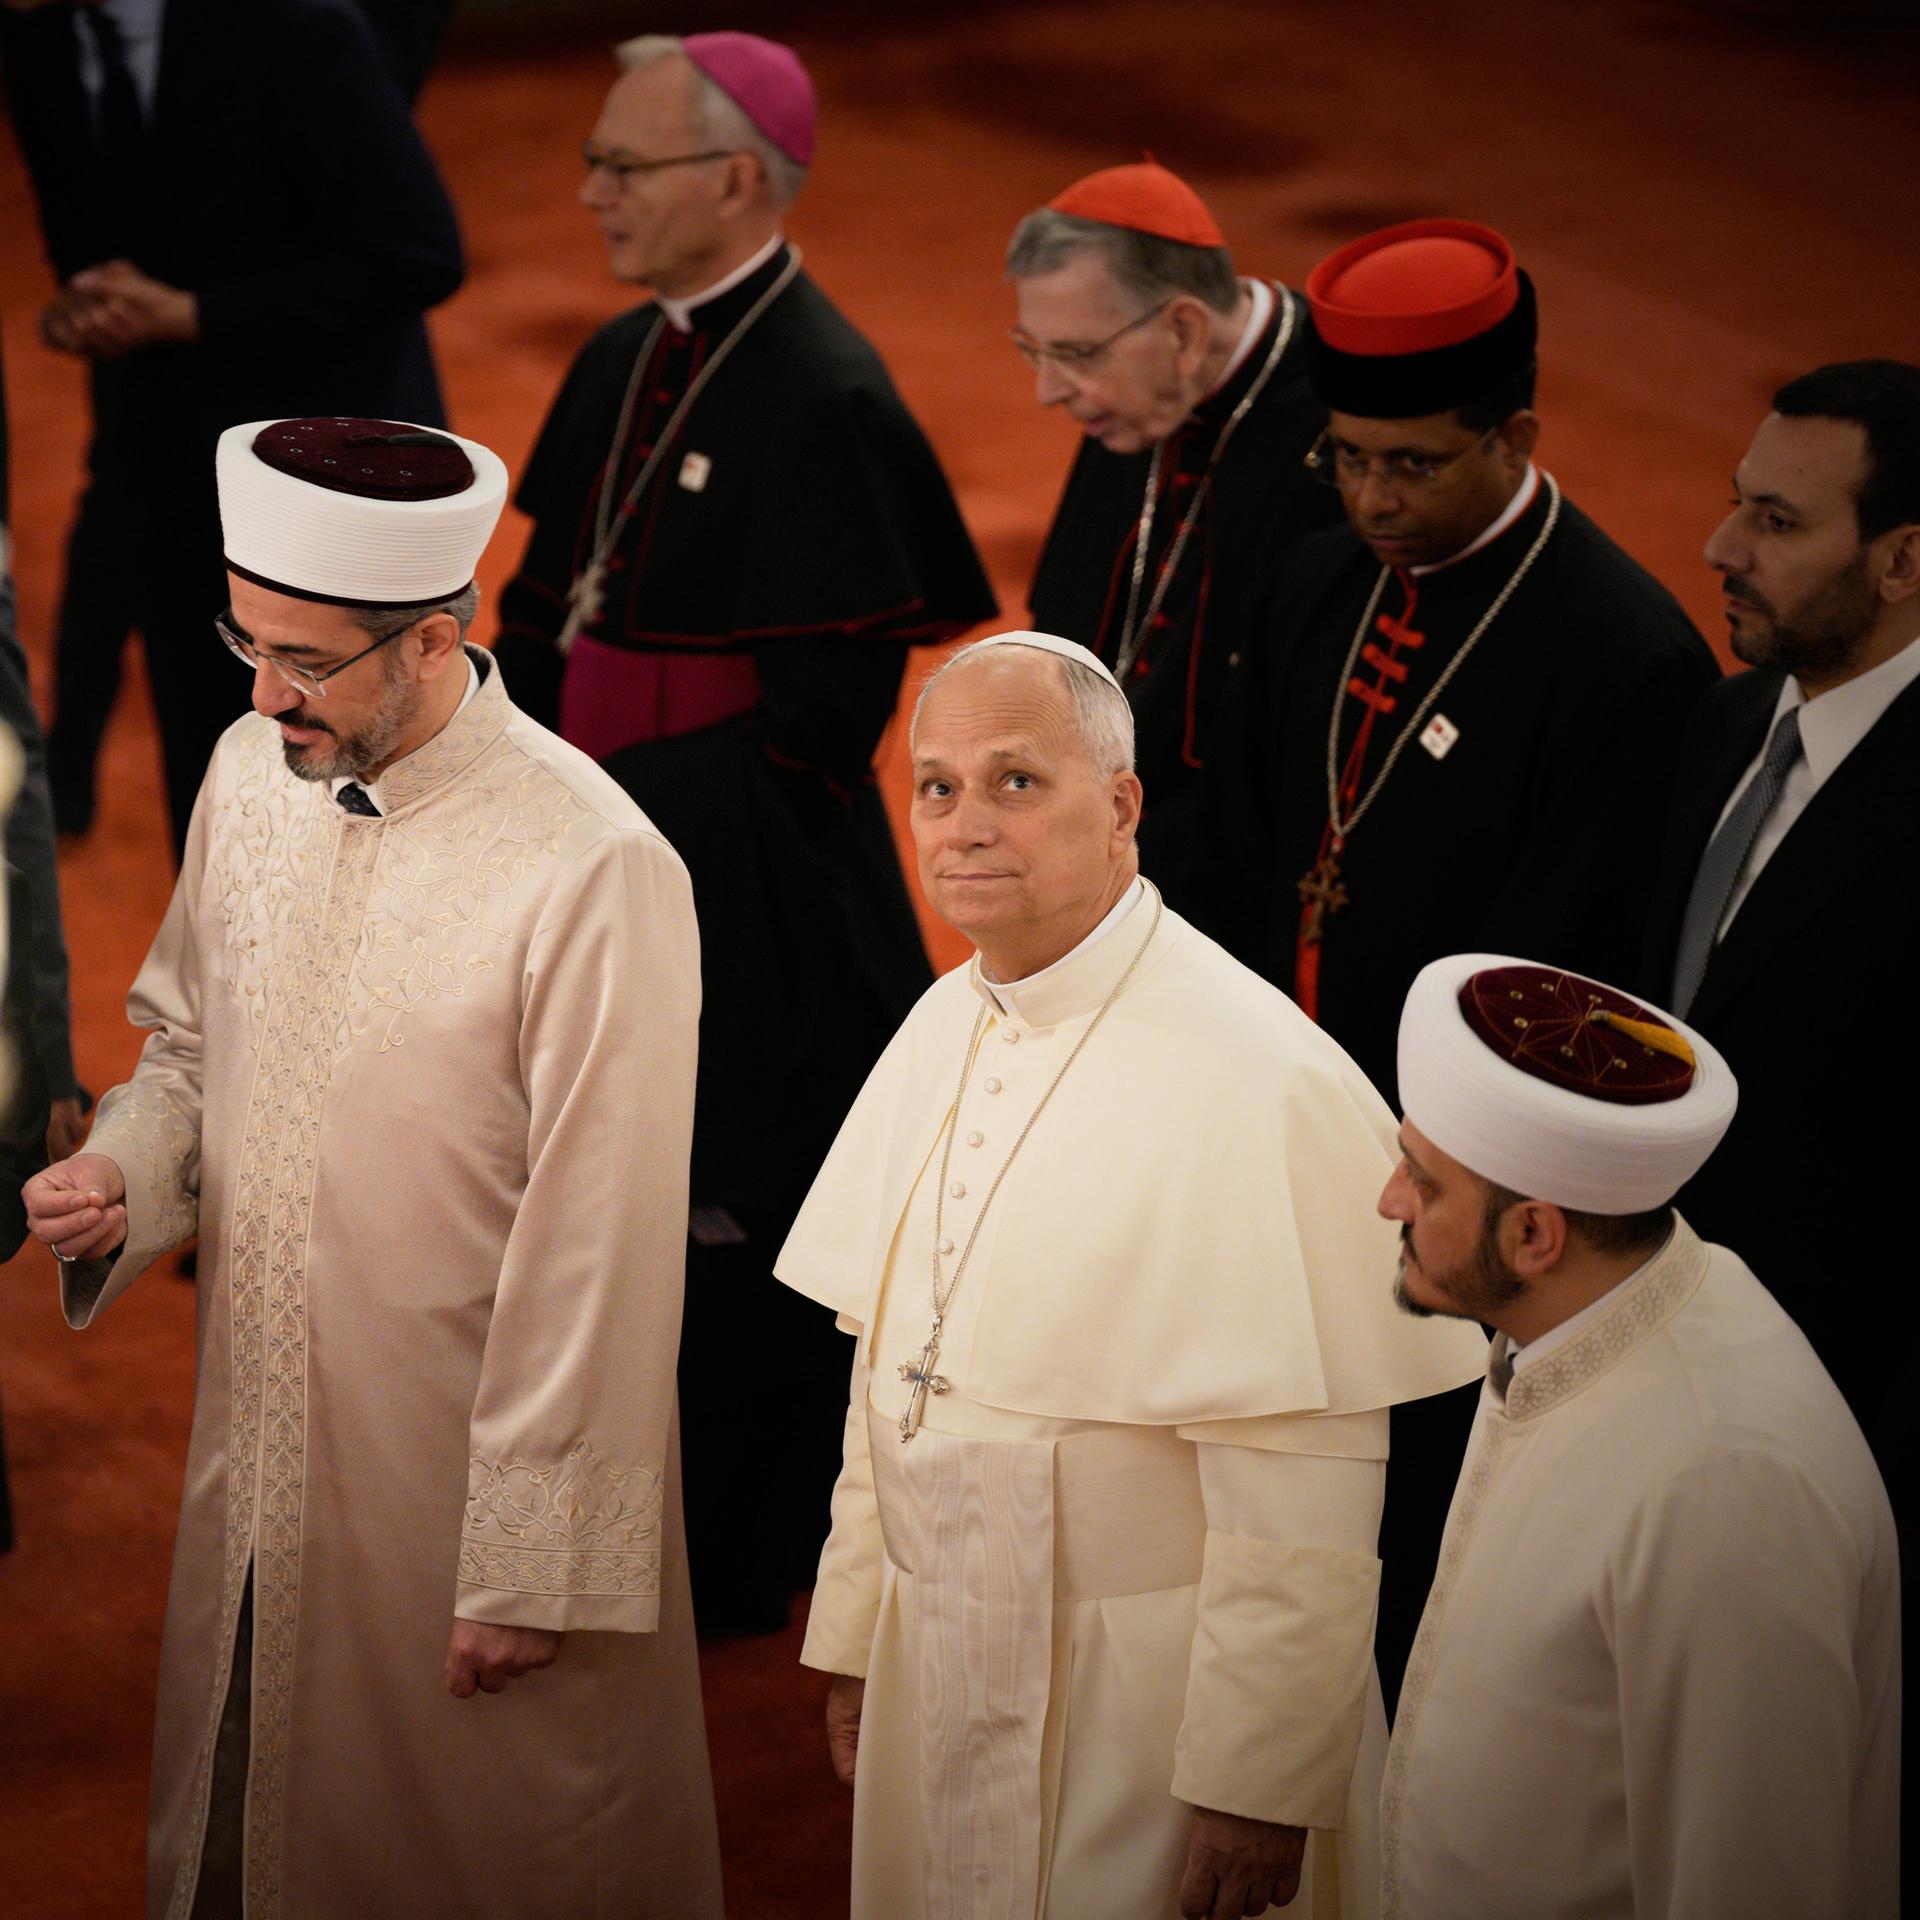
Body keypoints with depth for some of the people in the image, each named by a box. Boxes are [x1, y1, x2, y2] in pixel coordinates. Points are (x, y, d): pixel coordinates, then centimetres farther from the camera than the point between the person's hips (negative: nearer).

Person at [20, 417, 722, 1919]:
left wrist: (534, 1568, -16)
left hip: (476, 1486, -6)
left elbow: (602, 1259, -19)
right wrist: (126, 1178, -5)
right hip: (261, 1459, 6)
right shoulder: (251, 775, -1)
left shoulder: (594, 874, -23)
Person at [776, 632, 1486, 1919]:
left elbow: (1303, 1499, -21)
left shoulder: (1259, 1085, -21)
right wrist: (853, 1635, 14)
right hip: (943, 1673, 7)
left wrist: (1255, 1788, -20)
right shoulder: (946, 1029, 5)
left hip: (1149, 1708, -7)